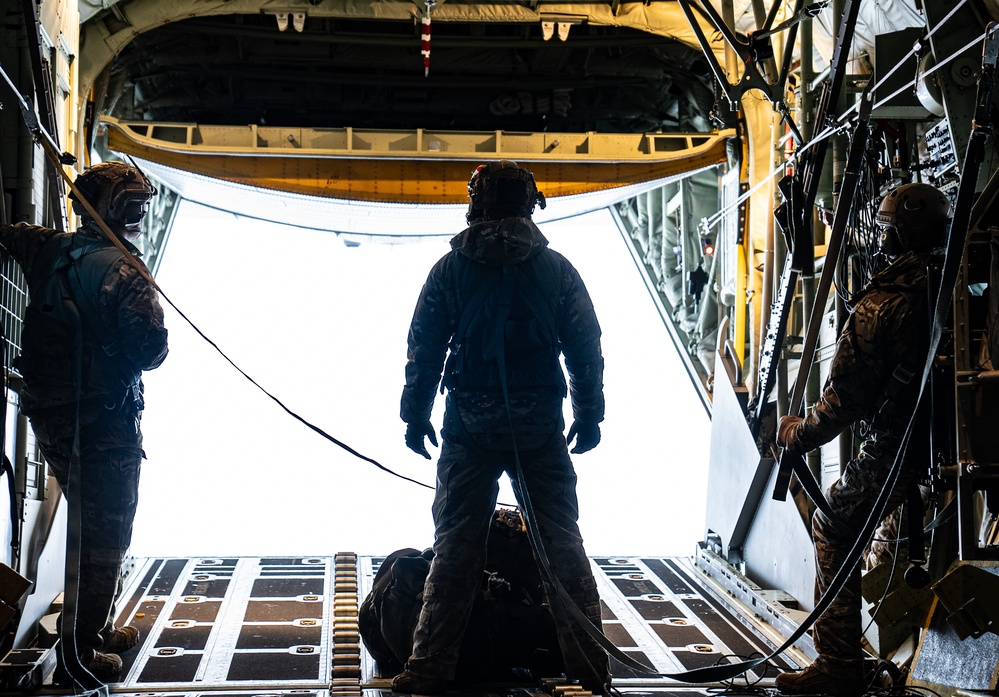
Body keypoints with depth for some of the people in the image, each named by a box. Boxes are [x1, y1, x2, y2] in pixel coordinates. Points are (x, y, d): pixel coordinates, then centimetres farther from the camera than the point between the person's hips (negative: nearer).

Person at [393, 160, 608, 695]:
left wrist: (416, 414, 10)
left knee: (455, 544, 4)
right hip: (540, 426, 1)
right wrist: (589, 415, 12)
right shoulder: (557, 269, 3)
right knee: (562, 539, 8)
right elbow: (586, 349, 3)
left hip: (470, 426, 0)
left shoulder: (451, 268, 1)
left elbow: (424, 349, 2)